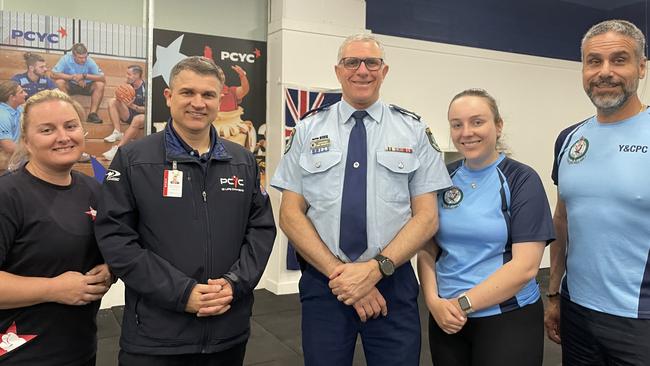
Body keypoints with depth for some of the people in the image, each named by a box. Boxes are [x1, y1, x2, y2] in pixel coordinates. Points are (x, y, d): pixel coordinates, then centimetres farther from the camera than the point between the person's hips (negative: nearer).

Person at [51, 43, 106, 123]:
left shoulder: (90, 61, -17)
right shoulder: (66, 59, -17)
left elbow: (103, 78, -24)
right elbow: (54, 74, -23)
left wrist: (84, 76, -32)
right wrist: (73, 77, -29)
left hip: (86, 86, 1)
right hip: (70, 86, 0)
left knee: (100, 84, -26)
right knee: (59, 82, -30)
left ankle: (92, 114, -26)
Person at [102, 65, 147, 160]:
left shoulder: (145, 88, -14)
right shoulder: (129, 86, 4)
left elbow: (148, 109, -17)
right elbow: (122, 101, 9)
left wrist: (133, 106, -30)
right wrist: (120, 99, -15)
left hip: (143, 116, -7)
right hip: (129, 115, 7)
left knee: (138, 119, -40)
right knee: (112, 102, -4)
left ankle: (117, 148, -42)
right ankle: (117, 132, -17)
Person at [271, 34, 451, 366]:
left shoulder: (413, 130, 2)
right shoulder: (308, 129, 2)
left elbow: (427, 217, -2)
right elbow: (291, 214, -2)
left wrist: (375, 268, -15)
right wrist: (339, 273, -12)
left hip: (393, 284, 0)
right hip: (322, 284, 1)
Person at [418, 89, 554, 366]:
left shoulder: (522, 179, -8)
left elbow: (525, 266, -14)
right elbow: (427, 249, 5)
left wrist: (462, 303, -16)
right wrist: (433, 301, -10)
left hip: (508, 318, -3)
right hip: (446, 319, 4)